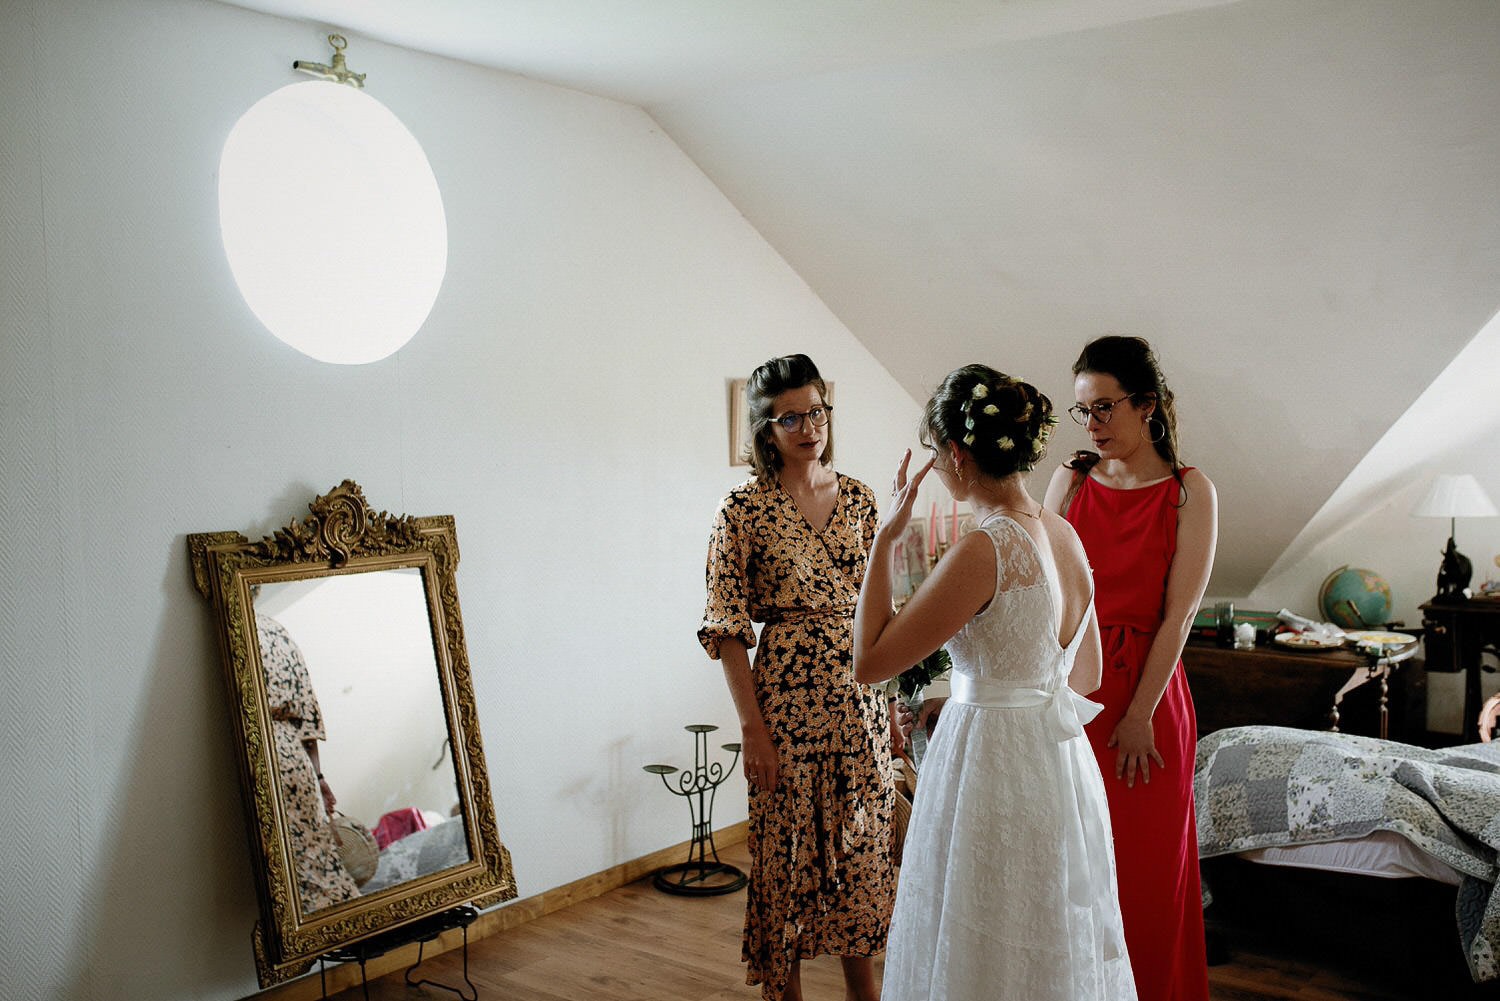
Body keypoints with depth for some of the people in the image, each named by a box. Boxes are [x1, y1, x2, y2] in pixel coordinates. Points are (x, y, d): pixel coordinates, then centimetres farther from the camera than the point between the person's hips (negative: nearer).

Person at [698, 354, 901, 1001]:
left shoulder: (857, 497, 7)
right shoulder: (744, 509, -8)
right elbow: (728, 629, -9)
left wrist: (891, 699, 10)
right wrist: (753, 729, -13)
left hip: (860, 696, 5)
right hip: (787, 694, -5)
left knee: (862, 846, 14)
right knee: (789, 850, 6)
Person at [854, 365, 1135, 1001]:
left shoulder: (984, 550, -23)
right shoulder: (1065, 535, 3)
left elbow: (868, 662, -19)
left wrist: (885, 538, -14)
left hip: (993, 766, -8)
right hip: (1063, 763, 8)